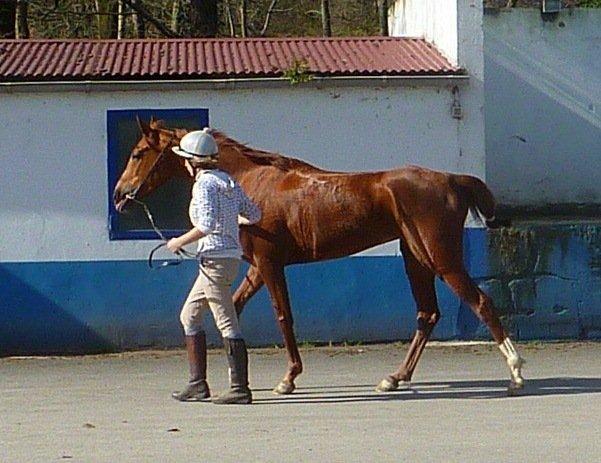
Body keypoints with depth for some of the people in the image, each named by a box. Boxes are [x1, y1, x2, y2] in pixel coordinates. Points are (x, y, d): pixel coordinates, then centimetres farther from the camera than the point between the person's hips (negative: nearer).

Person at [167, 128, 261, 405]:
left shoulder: (204, 184, -13)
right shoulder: (228, 181, 12)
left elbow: (207, 225, -23)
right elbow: (253, 215, 15)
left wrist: (180, 242, -10)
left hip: (215, 259, -9)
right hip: (230, 255, 9)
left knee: (227, 324, -7)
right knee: (189, 316, 17)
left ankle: (240, 389, -7)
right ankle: (197, 384, 18)